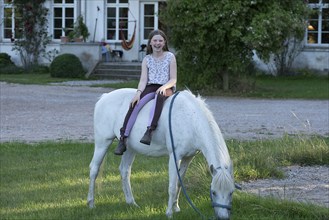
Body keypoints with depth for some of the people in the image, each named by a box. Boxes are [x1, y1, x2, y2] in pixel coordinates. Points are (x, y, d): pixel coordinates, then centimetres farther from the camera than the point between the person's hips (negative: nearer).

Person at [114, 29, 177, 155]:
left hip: (166, 89, -3)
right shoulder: (147, 59, 12)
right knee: (135, 104, -28)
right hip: (150, 88, 3)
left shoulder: (170, 57, 6)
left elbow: (173, 79, 1)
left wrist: (164, 87, -20)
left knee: (159, 96, -41)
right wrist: (139, 92, -19)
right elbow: (143, 79, 1)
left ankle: (149, 131, -55)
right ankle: (123, 138, -33)